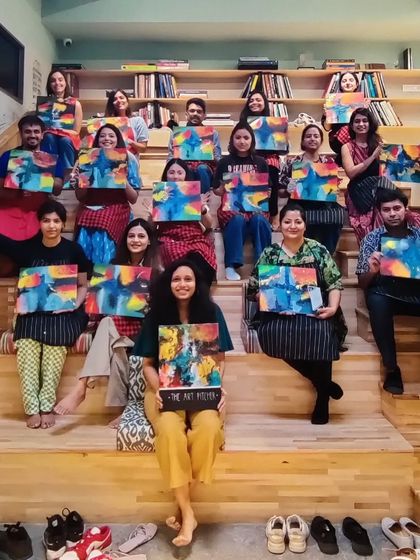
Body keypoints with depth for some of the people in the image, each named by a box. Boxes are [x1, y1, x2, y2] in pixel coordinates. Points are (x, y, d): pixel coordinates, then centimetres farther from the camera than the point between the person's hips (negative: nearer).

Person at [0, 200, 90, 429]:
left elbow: (83, 285, 6)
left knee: (55, 345, -30)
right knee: (26, 348, -26)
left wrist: (74, 305, -10)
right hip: (33, 310, 2)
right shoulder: (27, 247, 8)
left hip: (63, 311, -2)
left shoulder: (73, 250, 4)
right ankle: (32, 408, -17)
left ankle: (47, 407, -19)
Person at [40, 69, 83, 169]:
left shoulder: (75, 103, -4)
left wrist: (61, 130, -19)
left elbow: (76, 132, -3)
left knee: (65, 140, -34)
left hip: (69, 140, -1)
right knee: (48, 137, -31)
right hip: (49, 139, 1)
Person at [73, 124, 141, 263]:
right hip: (90, 208, 2)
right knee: (83, 243, -27)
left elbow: (133, 199, 7)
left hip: (116, 208, -2)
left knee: (104, 245, -30)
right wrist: (81, 180, -7)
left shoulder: (127, 160, 9)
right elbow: (80, 197, 13)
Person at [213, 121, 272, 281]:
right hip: (231, 206, -1)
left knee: (260, 220, -33)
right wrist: (224, 188, -12)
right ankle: (231, 265, -29)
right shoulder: (225, 162, 9)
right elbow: (216, 191, 11)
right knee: (237, 219, -36)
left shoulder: (260, 162, 12)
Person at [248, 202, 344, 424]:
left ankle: (322, 397, -8)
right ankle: (323, 382, -11)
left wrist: (333, 307, -11)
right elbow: (254, 287, 9)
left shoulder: (318, 250, 8)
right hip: (279, 312, 1)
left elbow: (334, 283, 7)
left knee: (320, 332, -34)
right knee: (272, 332, -33)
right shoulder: (269, 253, 9)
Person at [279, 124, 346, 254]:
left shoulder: (329, 162, 15)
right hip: (301, 207, -2)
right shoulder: (292, 163, 8)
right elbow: (279, 188, 7)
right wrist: (289, 189, -11)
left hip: (324, 205, 3)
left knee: (338, 212, -21)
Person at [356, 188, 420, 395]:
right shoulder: (372, 238, 2)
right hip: (386, 294, -1)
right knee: (375, 301, -34)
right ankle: (392, 368, -19)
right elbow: (362, 283, 0)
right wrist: (372, 271, -23)